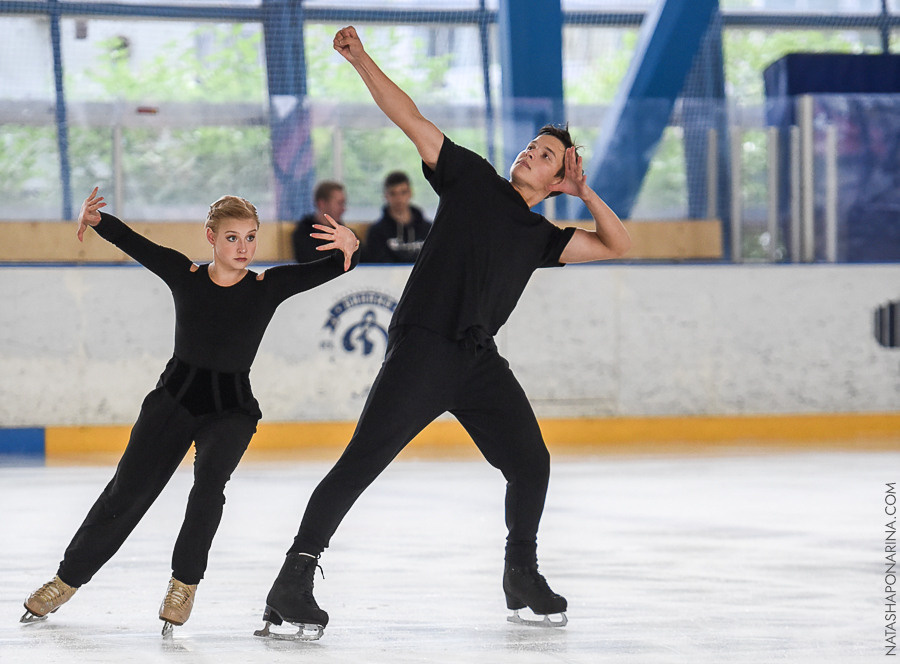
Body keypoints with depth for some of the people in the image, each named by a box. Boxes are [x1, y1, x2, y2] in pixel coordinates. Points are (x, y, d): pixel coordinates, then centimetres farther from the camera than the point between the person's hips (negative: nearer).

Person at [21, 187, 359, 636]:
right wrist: (94, 220, -31)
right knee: (126, 493, 2)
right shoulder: (185, 276, -6)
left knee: (209, 481, -28)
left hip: (231, 409, -1)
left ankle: (184, 583, -12)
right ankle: (67, 578, 20)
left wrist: (347, 246, -40)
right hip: (175, 399, 1)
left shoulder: (268, 286, -9)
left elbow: (331, 268, -17)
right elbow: (130, 242, -11)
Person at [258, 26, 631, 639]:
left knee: (531, 464, 4)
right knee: (362, 461, -15)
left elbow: (617, 246, 21)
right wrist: (361, 60, 0)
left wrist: (584, 192, 12)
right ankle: (295, 578, -18)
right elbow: (412, 119, 7)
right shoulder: (472, 178, 11)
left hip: (481, 361, 5)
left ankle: (523, 579, 25)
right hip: (424, 347, -5)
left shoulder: (541, 238, 21)